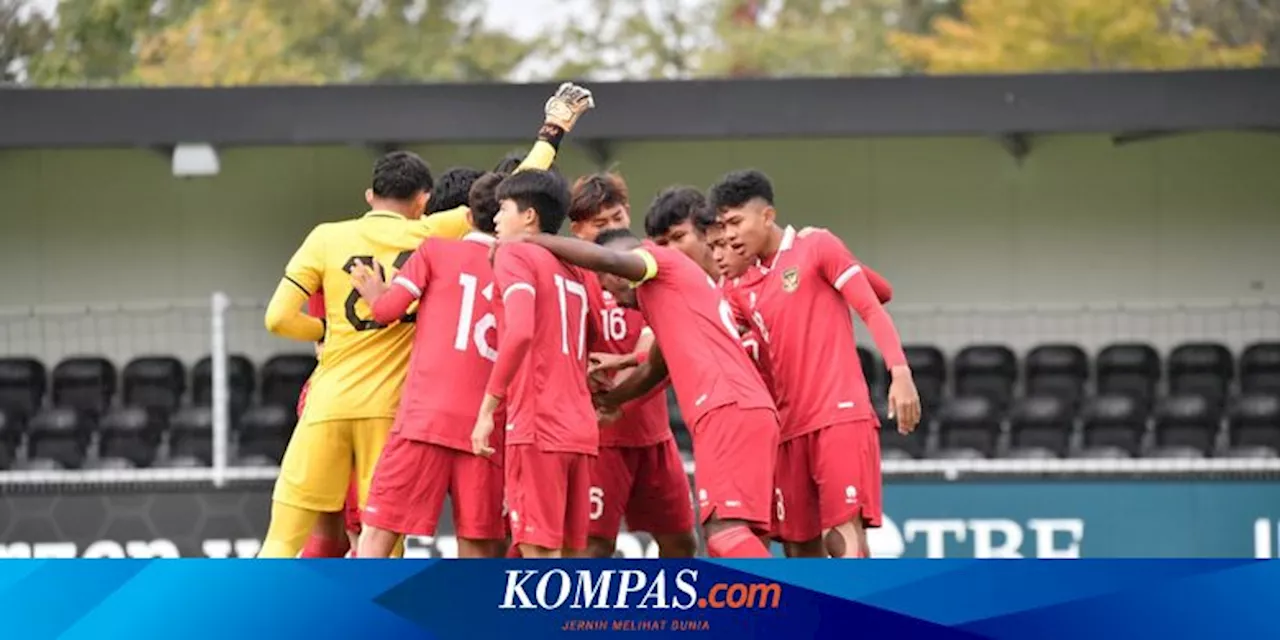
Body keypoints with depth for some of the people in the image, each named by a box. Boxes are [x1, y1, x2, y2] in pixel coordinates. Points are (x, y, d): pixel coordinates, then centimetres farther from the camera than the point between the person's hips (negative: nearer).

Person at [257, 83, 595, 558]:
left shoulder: (327, 238, 3)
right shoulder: (431, 236, 2)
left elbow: (279, 319, -1)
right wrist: (552, 134, 22)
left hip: (328, 406, 0)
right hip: (389, 410, 0)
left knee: (283, 539, 1)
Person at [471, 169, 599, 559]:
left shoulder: (515, 254, -3)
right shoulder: (572, 272, 22)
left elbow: (520, 331, -18)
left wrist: (488, 408, -17)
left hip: (536, 424, -8)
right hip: (580, 426, 8)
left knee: (539, 550, -10)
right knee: (568, 554, 9)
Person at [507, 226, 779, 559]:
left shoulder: (661, 260, 6)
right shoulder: (672, 293, 32)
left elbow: (607, 259, -14)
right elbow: (654, 369, 43)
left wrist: (533, 241, -6)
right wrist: (606, 400, 54)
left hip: (728, 409, -9)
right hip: (751, 411, 9)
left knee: (726, 530, -18)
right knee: (728, 535, 6)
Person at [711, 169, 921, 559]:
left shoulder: (817, 247, 1)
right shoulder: (750, 289, 18)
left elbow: (872, 309, -5)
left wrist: (900, 373, -18)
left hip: (841, 415, -7)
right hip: (789, 427, 7)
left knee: (844, 536, -18)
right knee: (801, 549, 3)